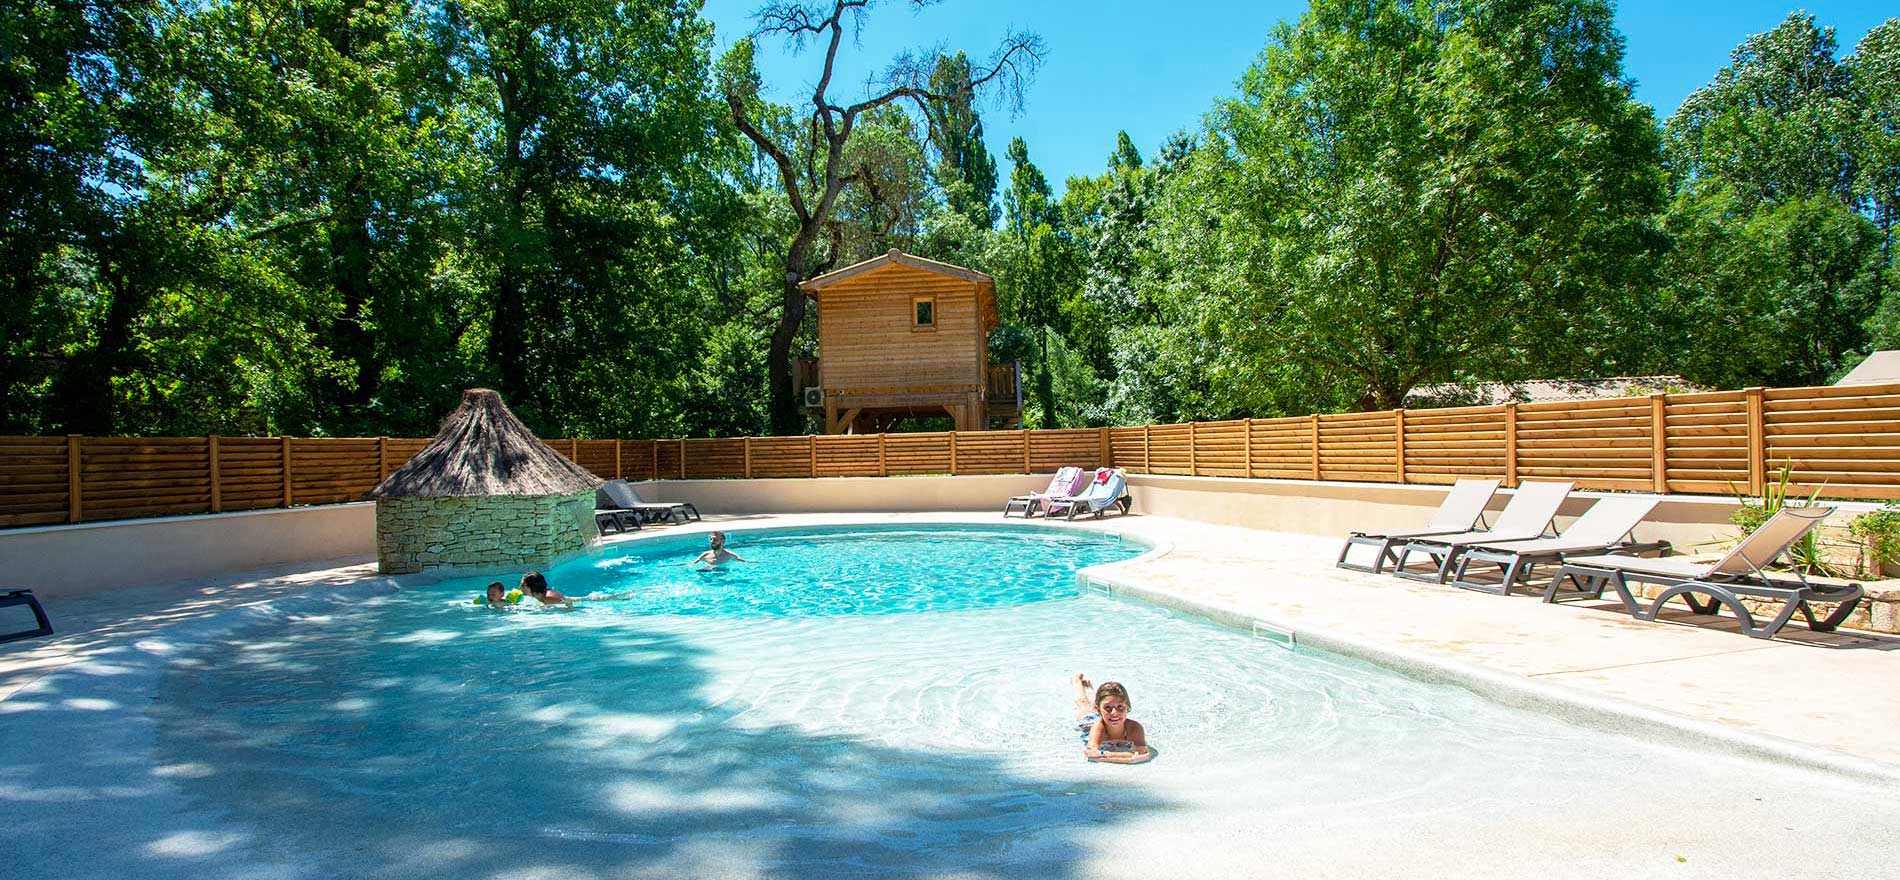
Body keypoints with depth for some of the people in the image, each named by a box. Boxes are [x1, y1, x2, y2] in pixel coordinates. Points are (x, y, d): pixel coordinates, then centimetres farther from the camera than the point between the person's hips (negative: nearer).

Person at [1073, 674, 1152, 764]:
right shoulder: (1098, 727, -51)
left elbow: (1142, 752, -58)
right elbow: (1092, 752, -65)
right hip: (1089, 721, -1)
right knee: (1083, 703, 33)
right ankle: (1078, 679, 60)